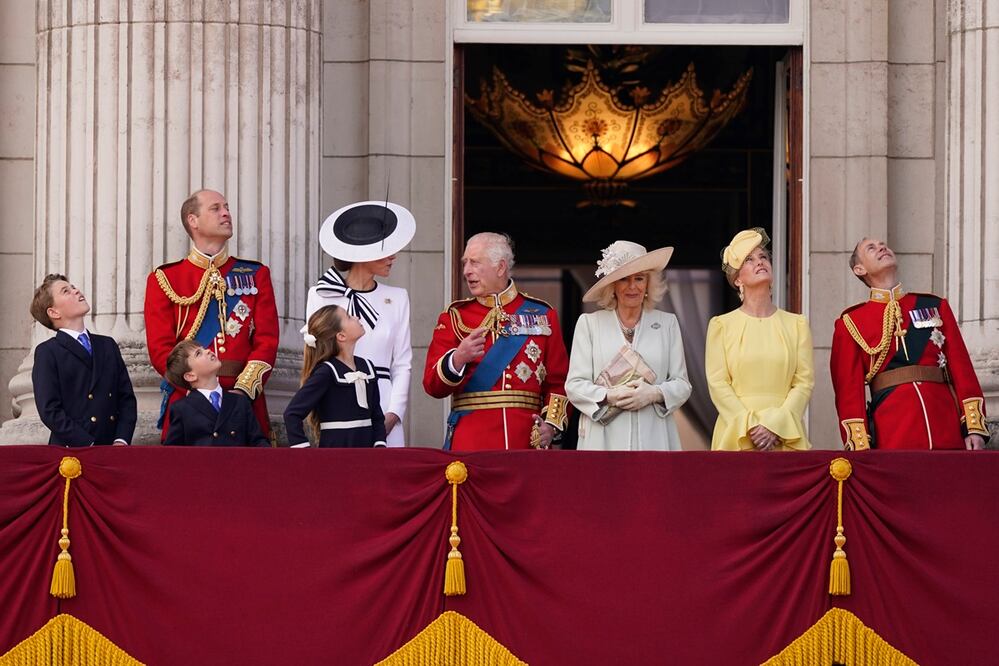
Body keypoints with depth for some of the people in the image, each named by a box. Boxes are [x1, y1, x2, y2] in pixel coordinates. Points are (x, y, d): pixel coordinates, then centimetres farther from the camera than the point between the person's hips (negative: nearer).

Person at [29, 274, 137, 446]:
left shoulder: (108, 345, 17)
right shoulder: (47, 353, 2)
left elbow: (126, 397, 13)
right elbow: (50, 411, -7)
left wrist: (121, 441, -4)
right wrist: (89, 446, -14)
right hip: (71, 454, -4)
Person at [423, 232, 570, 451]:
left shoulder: (542, 314, 10)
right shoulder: (454, 316, 9)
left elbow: (558, 381, 10)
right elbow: (433, 385, 1)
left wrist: (551, 424, -5)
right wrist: (458, 358, -18)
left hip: (526, 440, 0)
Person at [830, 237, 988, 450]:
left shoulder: (936, 306, 16)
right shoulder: (850, 323, 9)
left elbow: (961, 368, 10)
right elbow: (849, 390, 3)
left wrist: (974, 427, -1)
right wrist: (860, 448, -8)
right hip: (891, 438, -2)